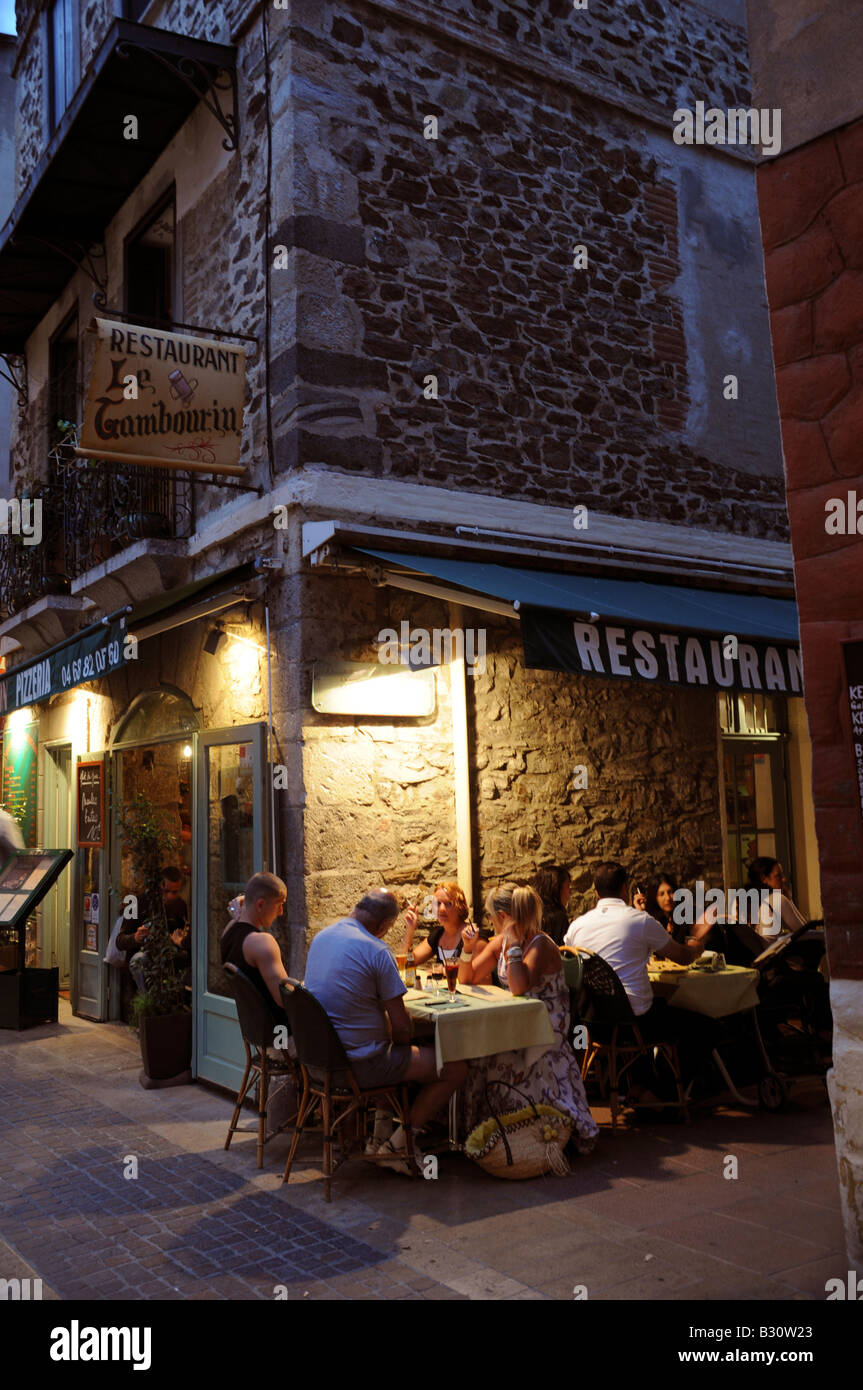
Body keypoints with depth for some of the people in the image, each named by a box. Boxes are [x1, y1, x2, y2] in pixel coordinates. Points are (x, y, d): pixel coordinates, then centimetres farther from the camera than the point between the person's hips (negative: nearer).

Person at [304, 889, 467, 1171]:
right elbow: (401, 1026, -16)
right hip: (360, 1064, -9)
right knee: (455, 1069, 0)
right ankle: (399, 1143, 6)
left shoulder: (321, 937, 6)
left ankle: (381, 1133, 31)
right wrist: (401, 1045, 7)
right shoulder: (376, 950, -18)